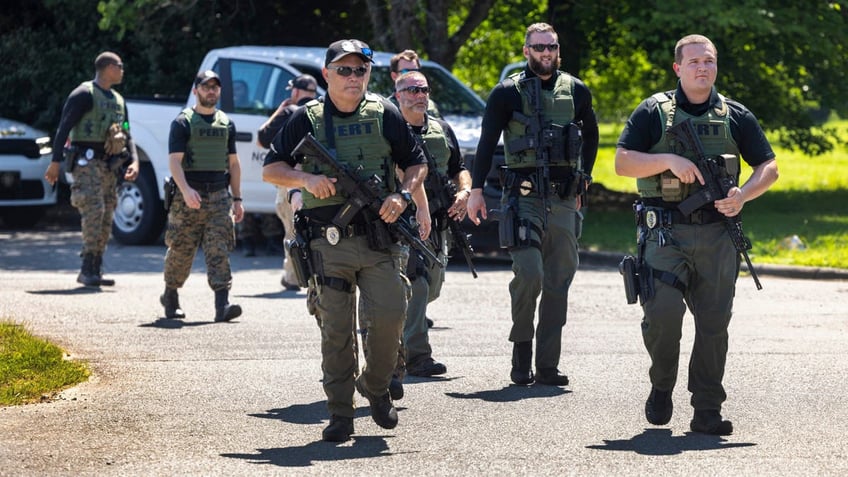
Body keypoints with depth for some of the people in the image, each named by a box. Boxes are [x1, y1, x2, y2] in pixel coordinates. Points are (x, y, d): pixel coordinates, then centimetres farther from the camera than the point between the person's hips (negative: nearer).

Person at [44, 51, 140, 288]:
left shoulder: (118, 100, 20)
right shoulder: (84, 94, -5)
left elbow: (127, 135, 22)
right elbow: (64, 127, -10)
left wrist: (134, 161, 3)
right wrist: (56, 161, -18)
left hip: (109, 166, 8)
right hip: (87, 162, -8)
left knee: (106, 219, 5)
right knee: (94, 211, -18)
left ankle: (95, 270, 8)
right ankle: (88, 268, -19)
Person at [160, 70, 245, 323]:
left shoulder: (226, 124, 15)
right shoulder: (182, 122, -1)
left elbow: (233, 164, 20)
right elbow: (175, 161, -10)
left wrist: (237, 199, 15)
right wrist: (185, 190, -26)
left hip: (219, 196, 3)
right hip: (189, 196, -3)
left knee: (219, 250, -8)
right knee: (181, 250, 5)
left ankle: (222, 304, -16)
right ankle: (170, 296, 25)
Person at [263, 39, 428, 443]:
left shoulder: (384, 115, 8)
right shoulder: (307, 119, 5)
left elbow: (416, 163, 15)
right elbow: (271, 170, 8)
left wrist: (403, 195, -5)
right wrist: (306, 179, -11)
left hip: (378, 238, 1)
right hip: (329, 241, -1)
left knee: (390, 315, -8)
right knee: (336, 329, 0)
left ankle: (376, 386, 19)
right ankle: (339, 413, 8)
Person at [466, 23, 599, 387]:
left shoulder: (576, 91, 11)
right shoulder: (508, 93, 1)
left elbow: (591, 135, 26)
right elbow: (487, 142, 2)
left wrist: (582, 179, 22)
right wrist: (476, 190, -4)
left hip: (563, 201, 4)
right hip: (523, 196, -4)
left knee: (558, 282, 2)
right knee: (529, 275, -17)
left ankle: (547, 366, 6)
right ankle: (521, 346, 3)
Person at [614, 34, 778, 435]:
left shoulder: (735, 117, 10)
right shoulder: (653, 112, 4)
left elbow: (768, 167, 13)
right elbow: (622, 162, -2)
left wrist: (743, 195, -6)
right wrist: (670, 161, -15)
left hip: (717, 233, 2)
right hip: (665, 233, -2)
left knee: (714, 323, 0)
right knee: (663, 313, -16)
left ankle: (707, 411, 8)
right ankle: (661, 386, 10)